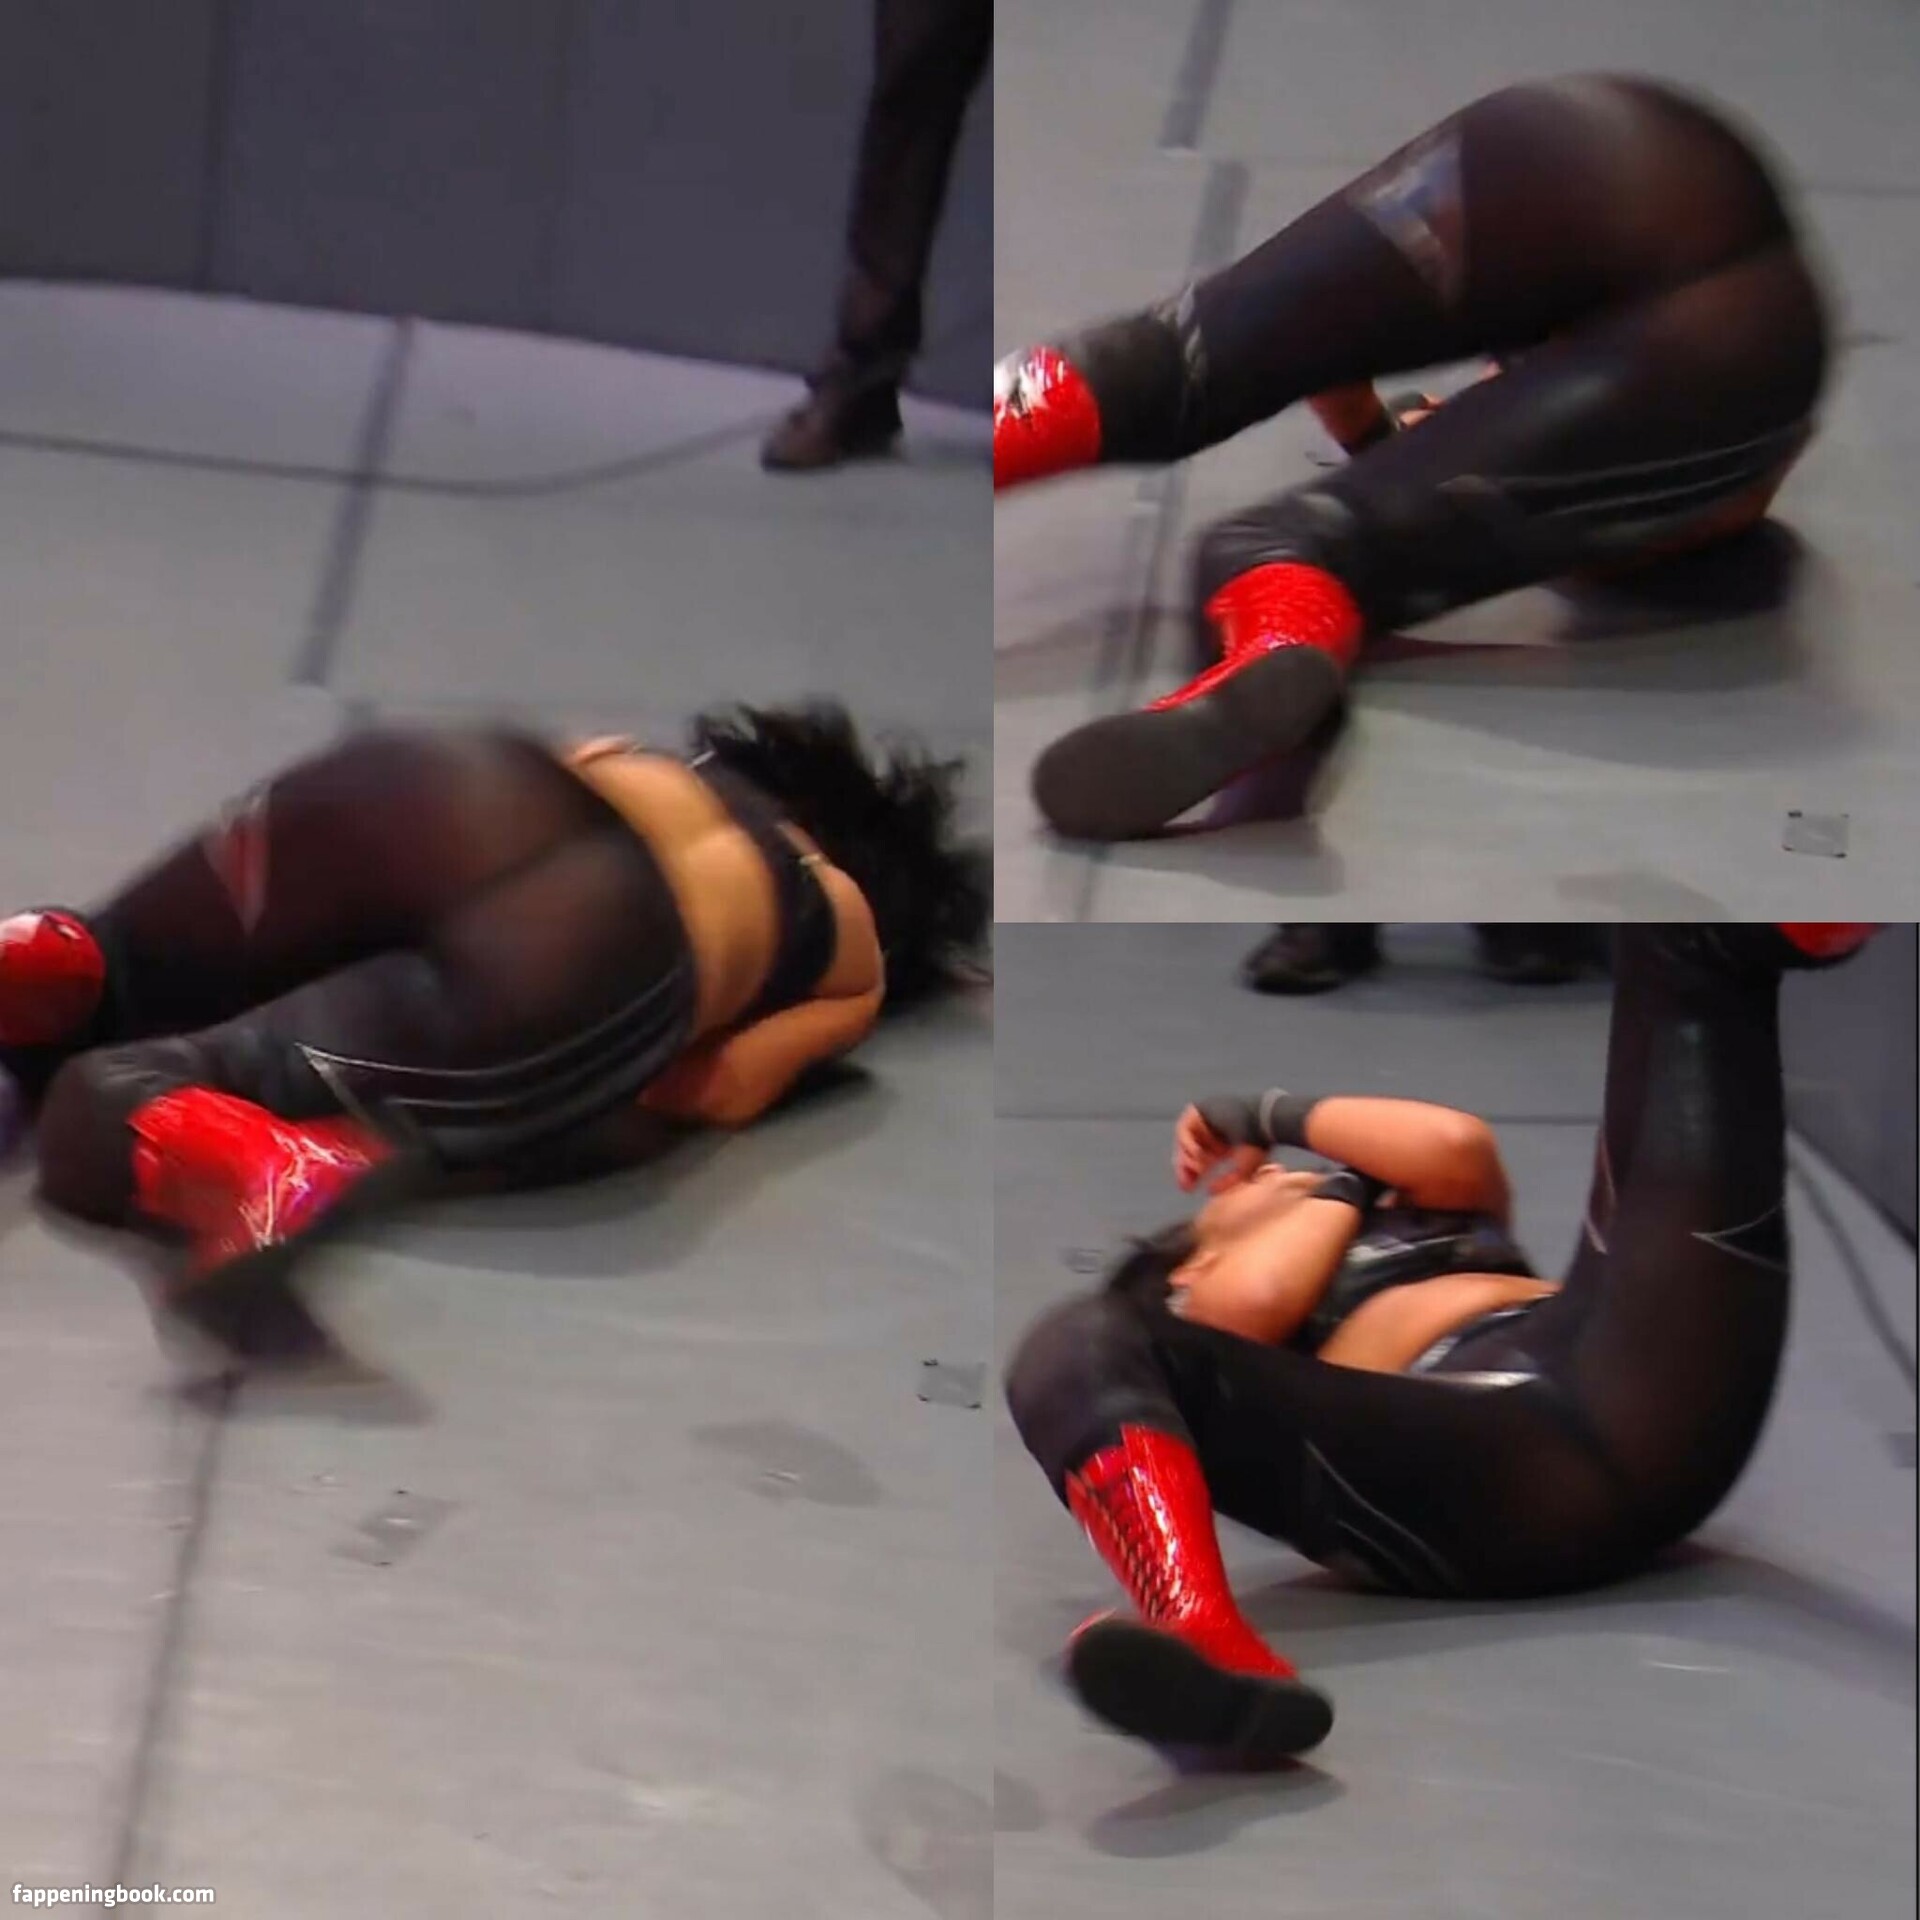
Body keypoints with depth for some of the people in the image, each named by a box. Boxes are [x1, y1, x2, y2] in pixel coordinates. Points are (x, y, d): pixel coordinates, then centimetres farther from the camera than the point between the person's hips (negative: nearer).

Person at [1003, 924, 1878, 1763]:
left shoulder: (1419, 1225, 43)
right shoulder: (1204, 1307, 34)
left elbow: (1459, 1145, 19)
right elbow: (1257, 1298, 9)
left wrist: (1278, 1115, 33)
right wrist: (1345, 1182, 30)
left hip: (1639, 1395, 3)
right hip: (1468, 1487, -3)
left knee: (1681, 943, 8)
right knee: (1083, 1344, -26)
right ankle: (1210, 1650, -57)